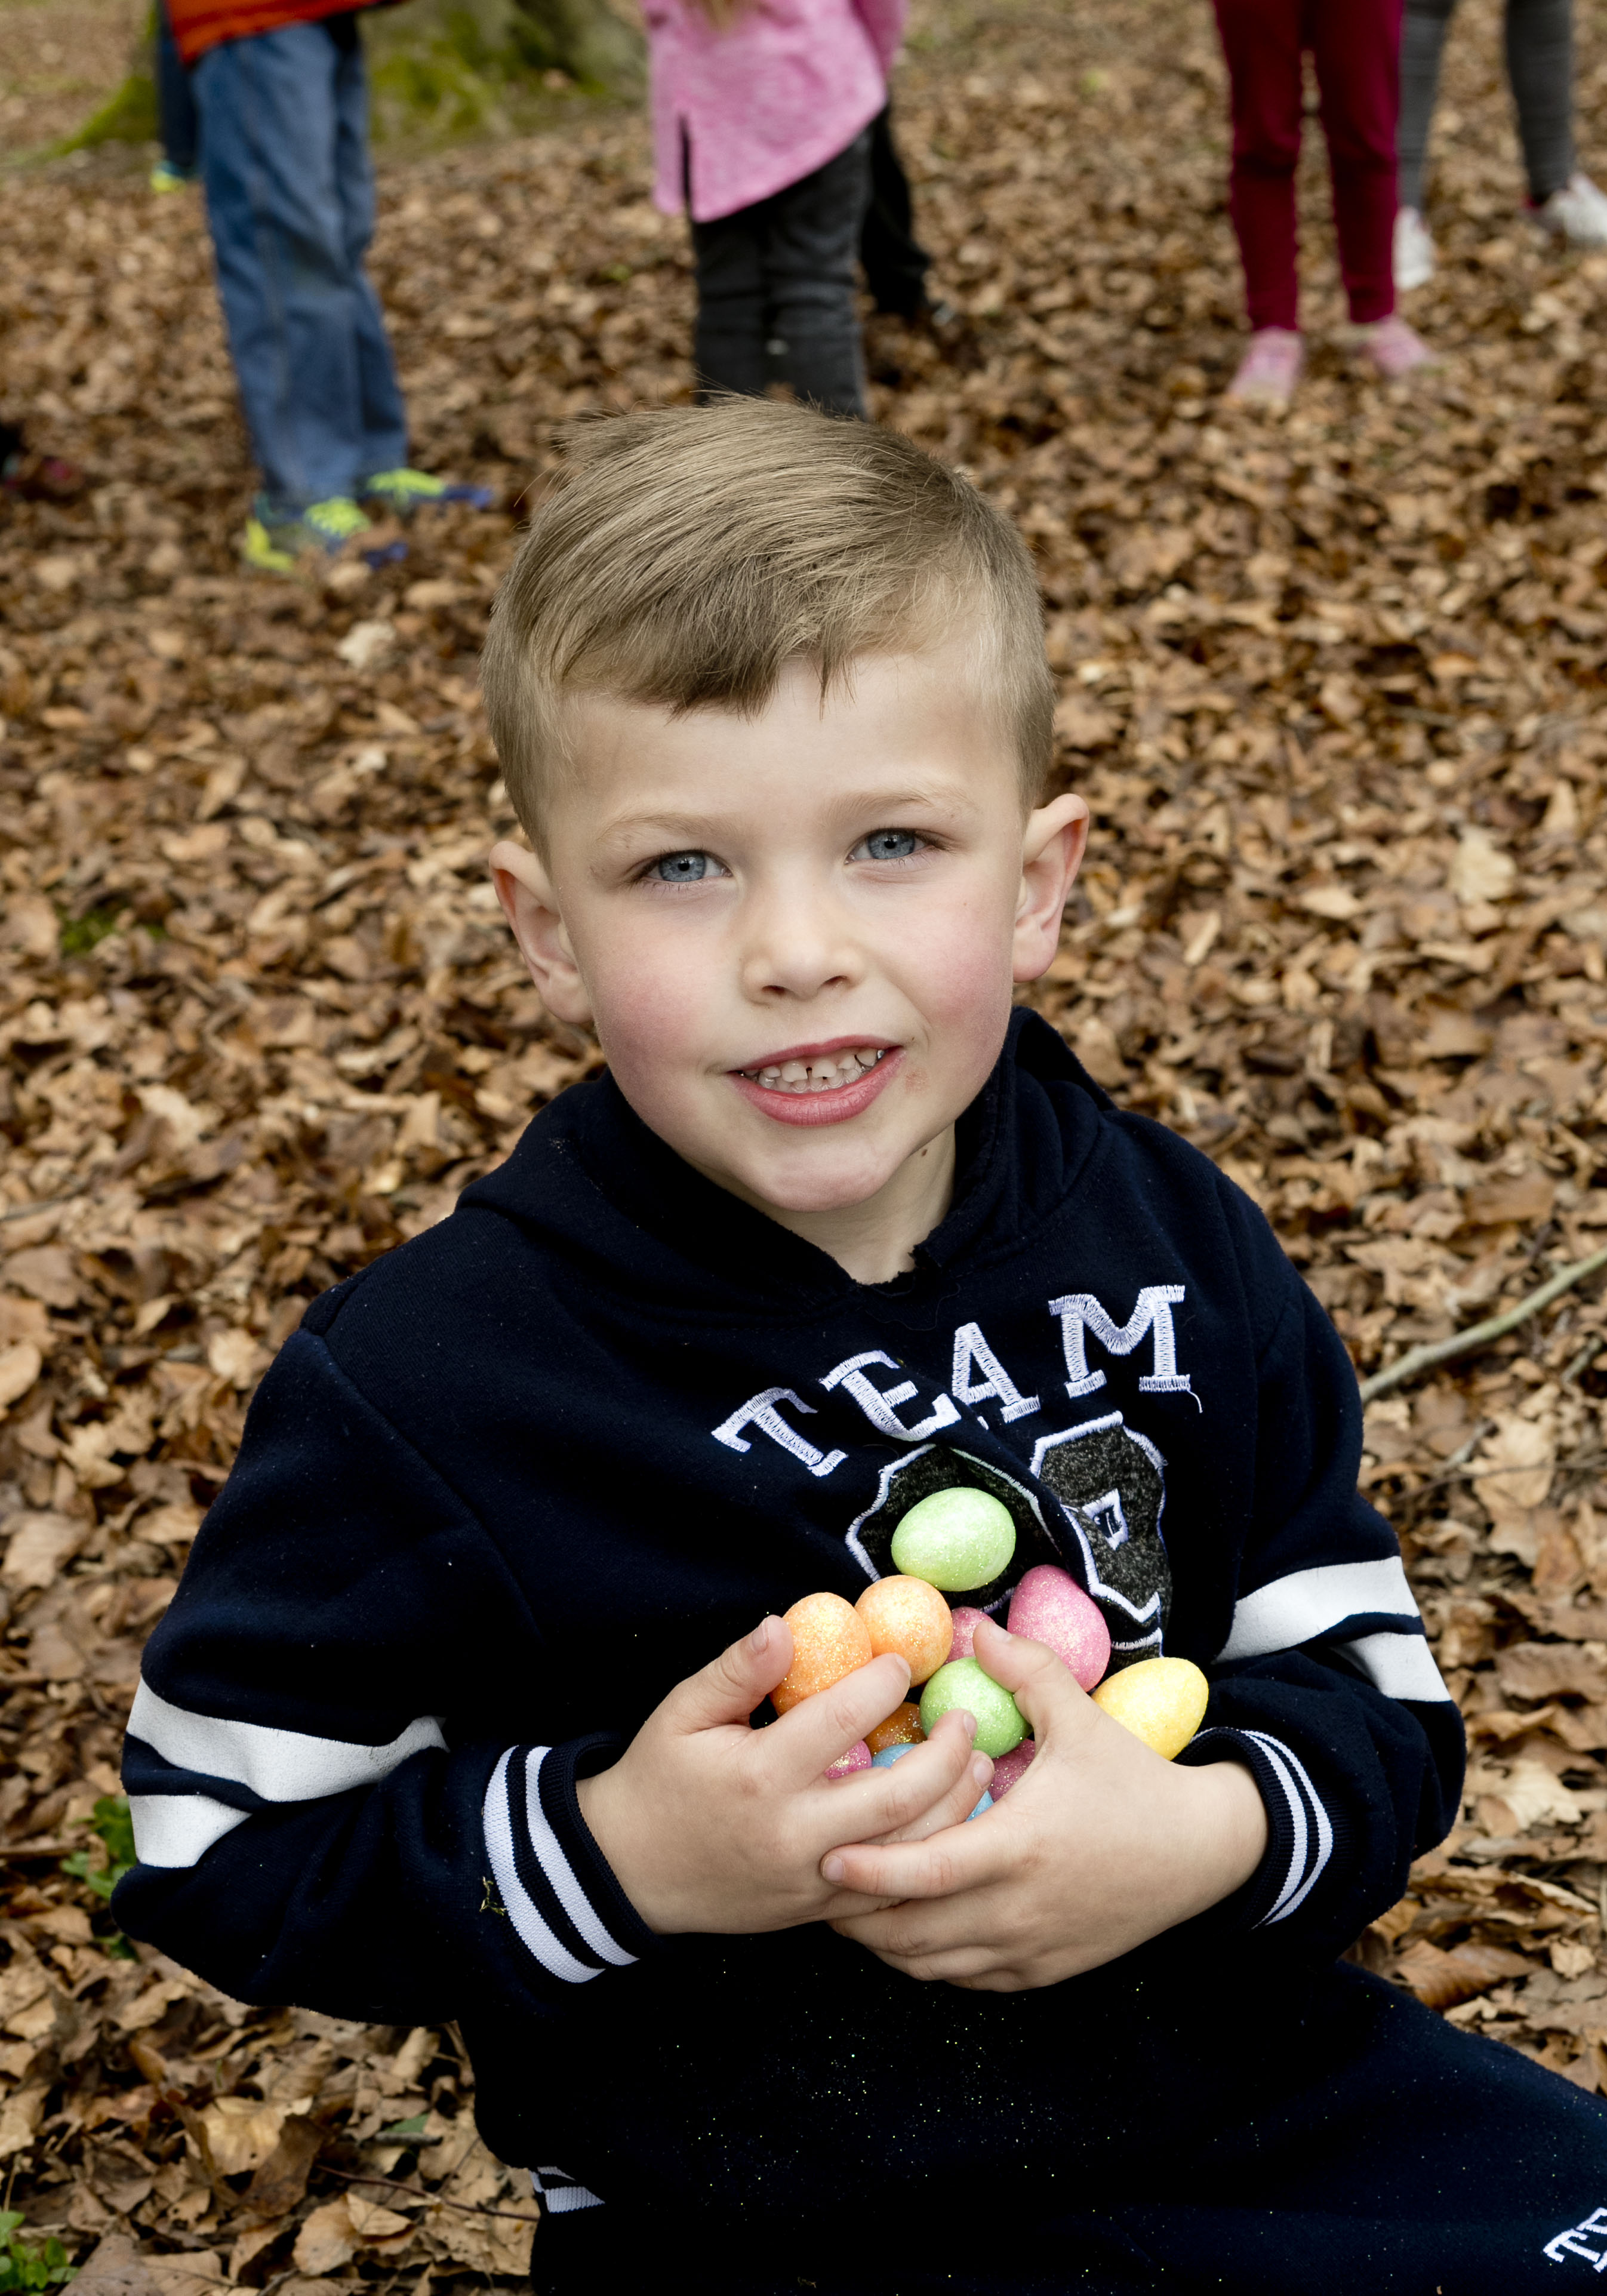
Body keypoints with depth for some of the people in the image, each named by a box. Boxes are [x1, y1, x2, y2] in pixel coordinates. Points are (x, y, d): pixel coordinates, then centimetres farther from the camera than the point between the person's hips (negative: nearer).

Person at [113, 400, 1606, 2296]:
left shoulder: (1170, 1241, -6)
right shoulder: (426, 1383, -17)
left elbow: (1368, 1691, -2)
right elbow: (219, 1849, -10)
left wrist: (1206, 1836, -23)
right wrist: (610, 1858, -23)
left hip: (1249, 2089, 3)